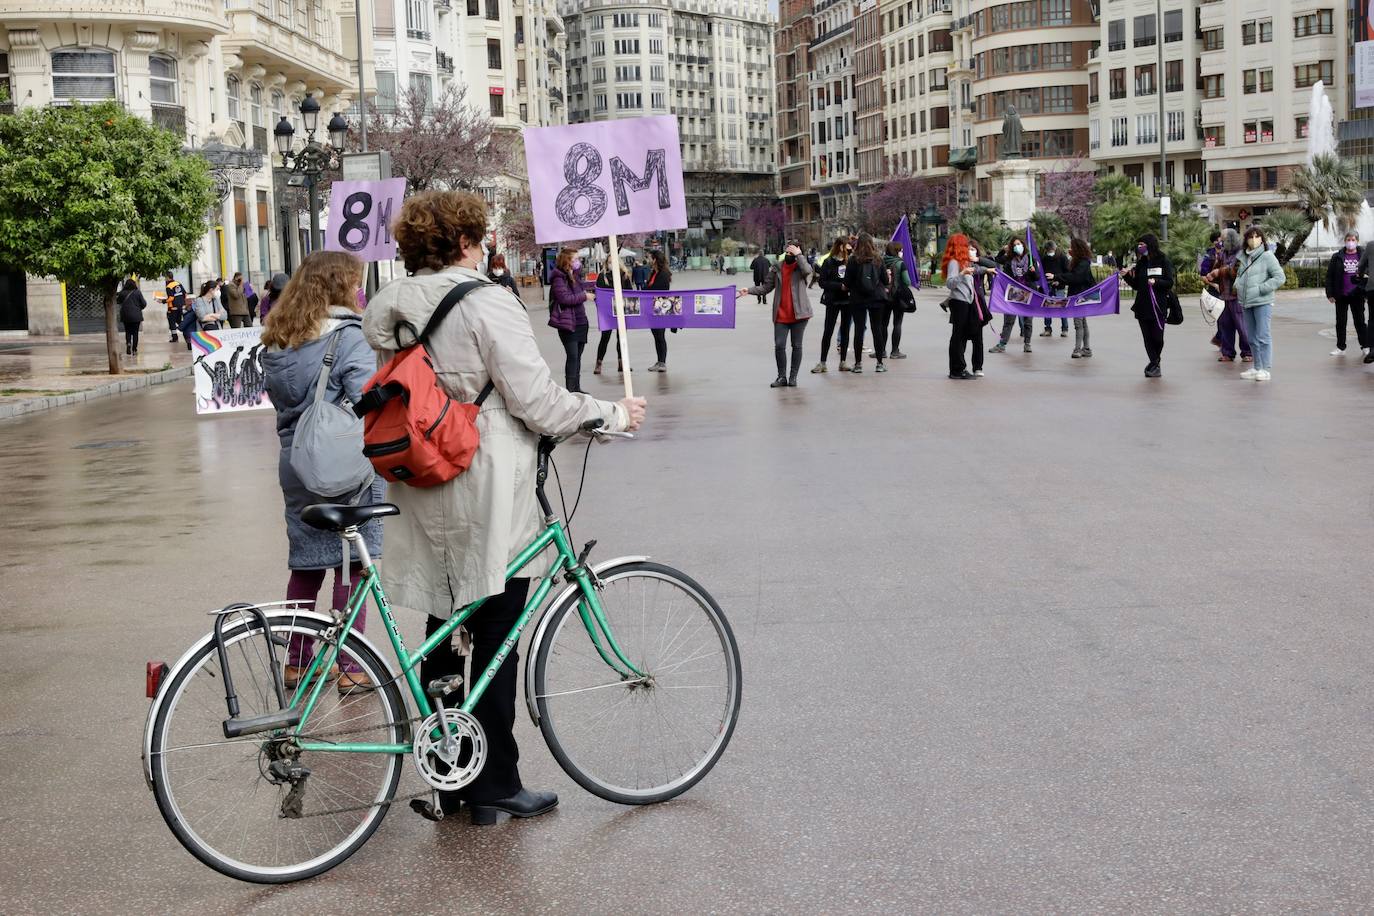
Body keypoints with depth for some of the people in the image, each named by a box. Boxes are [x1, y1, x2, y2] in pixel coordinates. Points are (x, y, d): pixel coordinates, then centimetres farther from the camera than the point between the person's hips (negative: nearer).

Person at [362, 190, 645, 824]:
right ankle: (494, 787, 9)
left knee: (443, 629, 15)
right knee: (496, 636, 2)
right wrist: (614, 414, -4)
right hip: (488, 498, -7)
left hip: (423, 498, 7)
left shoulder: (383, 309, 6)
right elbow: (538, 403, -15)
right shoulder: (487, 305, -14)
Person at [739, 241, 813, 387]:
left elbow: (807, 270, -23)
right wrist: (749, 290, -5)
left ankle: (793, 376, 15)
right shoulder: (776, 268, 7)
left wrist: (798, 255, -16)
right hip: (781, 315, 2)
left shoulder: (800, 266, 1)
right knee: (779, 345, -3)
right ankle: (782, 376, 8)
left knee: (796, 345, 6)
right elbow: (766, 286, 7)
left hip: (798, 314, -2)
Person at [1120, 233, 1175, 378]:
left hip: (1158, 306, -4)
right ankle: (1155, 366, 11)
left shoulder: (1163, 262, -2)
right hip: (1142, 305, 4)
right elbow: (1136, 286, 13)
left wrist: (1156, 282, -22)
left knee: (1157, 336, -3)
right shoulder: (1141, 263, 11)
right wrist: (1128, 276, -3)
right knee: (1147, 337, 3)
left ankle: (1154, 364, 17)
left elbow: (1170, 283, -5)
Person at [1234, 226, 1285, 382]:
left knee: (1262, 336, -7)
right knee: (1252, 338, 13)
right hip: (1246, 303, 7)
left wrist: (1260, 289, -14)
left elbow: (1279, 277, -11)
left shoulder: (1267, 256, -7)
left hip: (1262, 302, -7)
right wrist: (1237, 285, 7)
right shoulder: (1243, 257, 12)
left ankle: (1266, 369, -2)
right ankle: (1257, 367, 23)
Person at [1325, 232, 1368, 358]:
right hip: (1341, 296, 1)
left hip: (1357, 295, -1)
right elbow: (1329, 276, 3)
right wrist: (1330, 294, -3)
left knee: (1360, 321, 5)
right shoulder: (1337, 257, 2)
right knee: (1340, 322, 6)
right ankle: (1340, 348, 13)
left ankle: (1365, 347, 14)